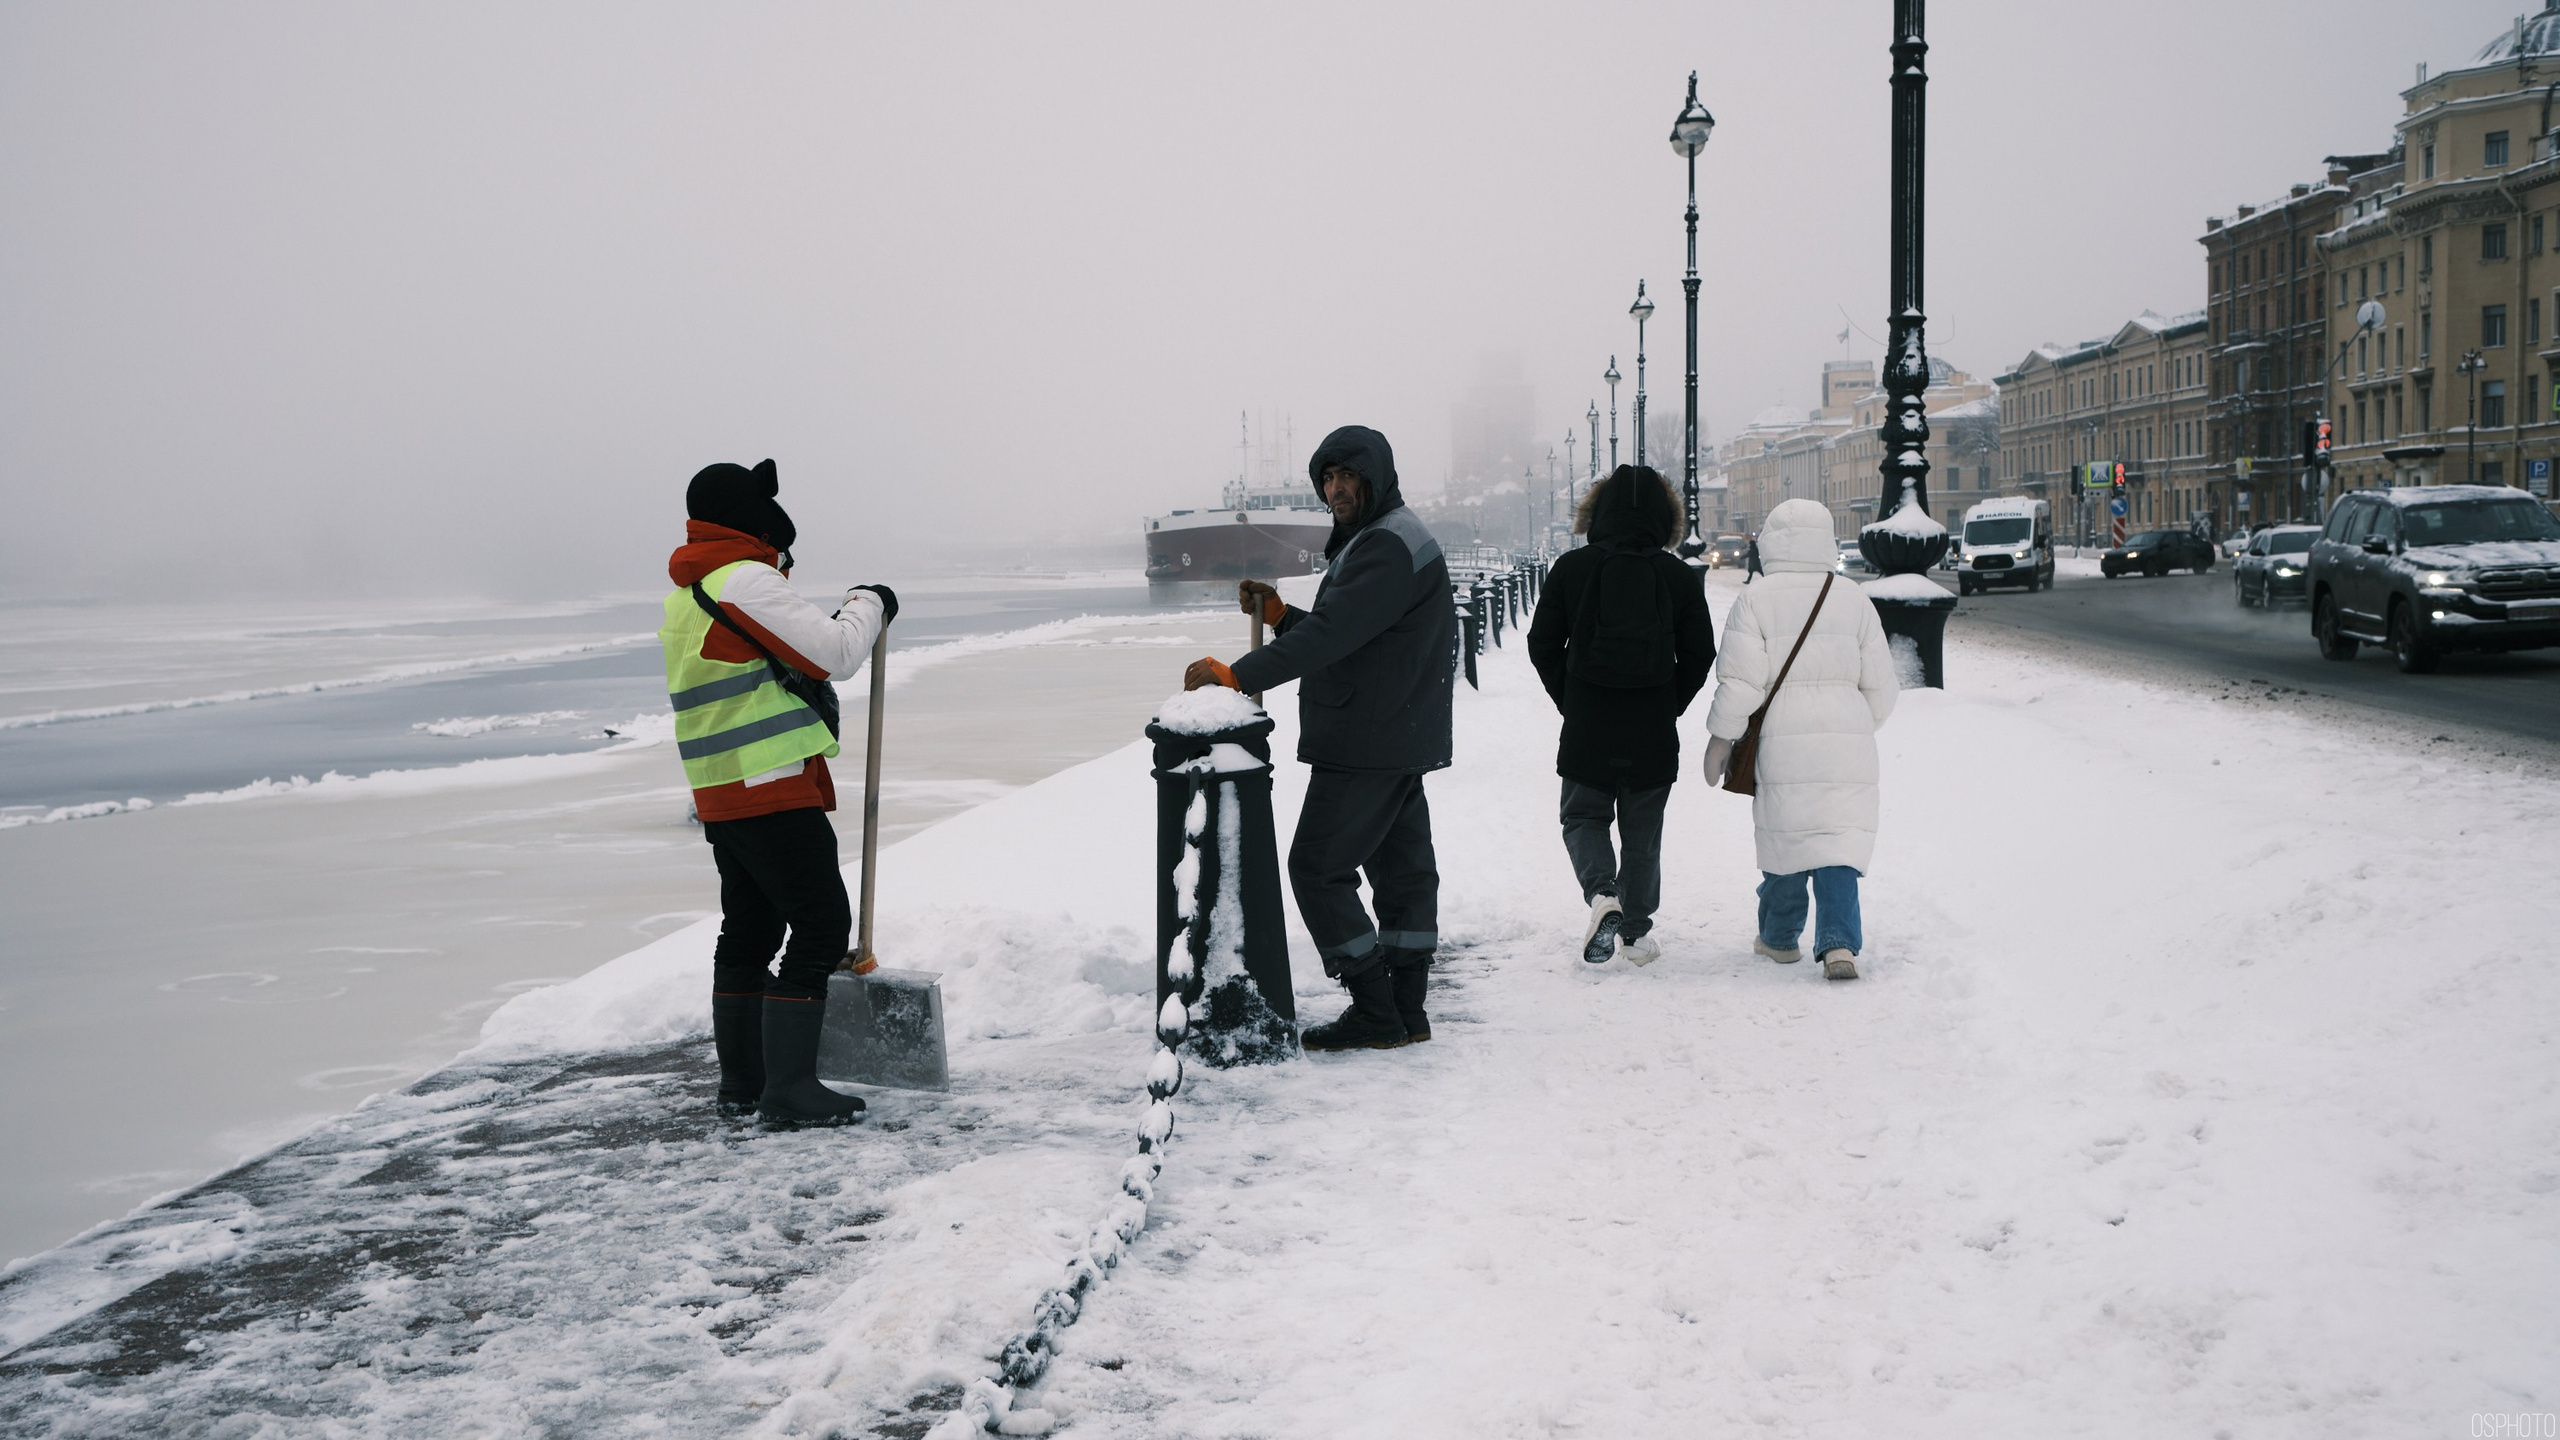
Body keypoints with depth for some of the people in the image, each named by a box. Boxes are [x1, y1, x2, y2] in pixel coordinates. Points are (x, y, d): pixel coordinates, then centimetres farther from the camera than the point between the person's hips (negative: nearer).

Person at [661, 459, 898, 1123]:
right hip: (773, 789, -10)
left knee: (749, 929, 16)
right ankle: (789, 1087, -10)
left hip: (721, 794, 10)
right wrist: (869, 604, 1)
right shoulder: (745, 581, -15)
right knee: (820, 925, -7)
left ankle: (741, 1080, 22)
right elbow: (836, 654, -17)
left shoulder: (685, 596, 16)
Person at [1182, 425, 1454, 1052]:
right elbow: (1344, 637, 20)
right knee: (1402, 867, 11)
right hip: (1402, 743, 11)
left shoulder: (1387, 547, -17)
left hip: (1368, 744, -11)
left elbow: (1332, 635, -26)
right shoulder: (1374, 540, 18)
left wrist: (1238, 675, -28)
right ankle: (1405, 1010, 16)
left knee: (1319, 866, -7)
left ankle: (1374, 1013, -5)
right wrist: (1277, 612, 6)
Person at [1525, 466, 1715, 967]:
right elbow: (1700, 656, 0)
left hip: (1586, 729, -1)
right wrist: (1668, 708, 13)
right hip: (1655, 736, 1)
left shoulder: (1571, 568, -5)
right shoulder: (1680, 577, -4)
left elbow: (1542, 644, -1)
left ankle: (1602, 893, -11)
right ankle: (1636, 931, 19)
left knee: (1583, 817, 15)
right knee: (1643, 832, 14)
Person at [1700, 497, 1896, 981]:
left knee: (1783, 836, 12)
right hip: (1849, 742, 2)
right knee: (1840, 841, 1)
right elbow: (1881, 685, 8)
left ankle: (1780, 937, 27)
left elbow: (1741, 681, -9)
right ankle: (1839, 943, -15)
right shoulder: (1853, 599, 6)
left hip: (1783, 742, -2)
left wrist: (1721, 738, 1)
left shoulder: (1755, 598, -4)